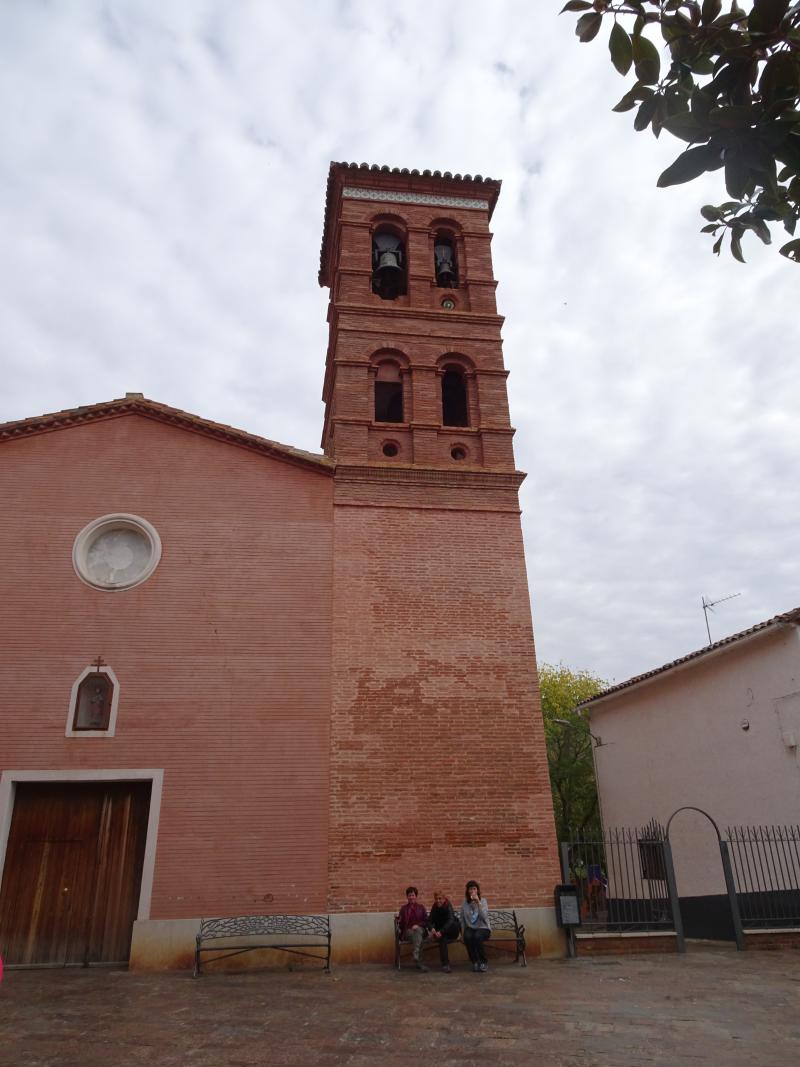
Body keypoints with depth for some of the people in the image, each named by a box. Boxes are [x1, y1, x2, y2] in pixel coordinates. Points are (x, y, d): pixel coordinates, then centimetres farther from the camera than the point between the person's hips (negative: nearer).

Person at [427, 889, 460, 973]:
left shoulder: (448, 906, -15)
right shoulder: (435, 907, 0)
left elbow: (451, 921, -30)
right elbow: (429, 920, -5)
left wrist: (441, 931, -44)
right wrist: (431, 928, -29)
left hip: (452, 930, -2)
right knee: (442, 938, -33)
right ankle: (445, 963, -30)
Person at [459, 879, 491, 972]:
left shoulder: (483, 901, -5)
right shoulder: (464, 903, 3)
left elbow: (484, 917, -21)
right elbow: (462, 919, 10)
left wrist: (478, 902, -27)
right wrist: (463, 931, -3)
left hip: (483, 928, -2)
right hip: (470, 928, 2)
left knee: (477, 937, -35)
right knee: (467, 937, -33)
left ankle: (484, 962, -11)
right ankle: (475, 962, -11)